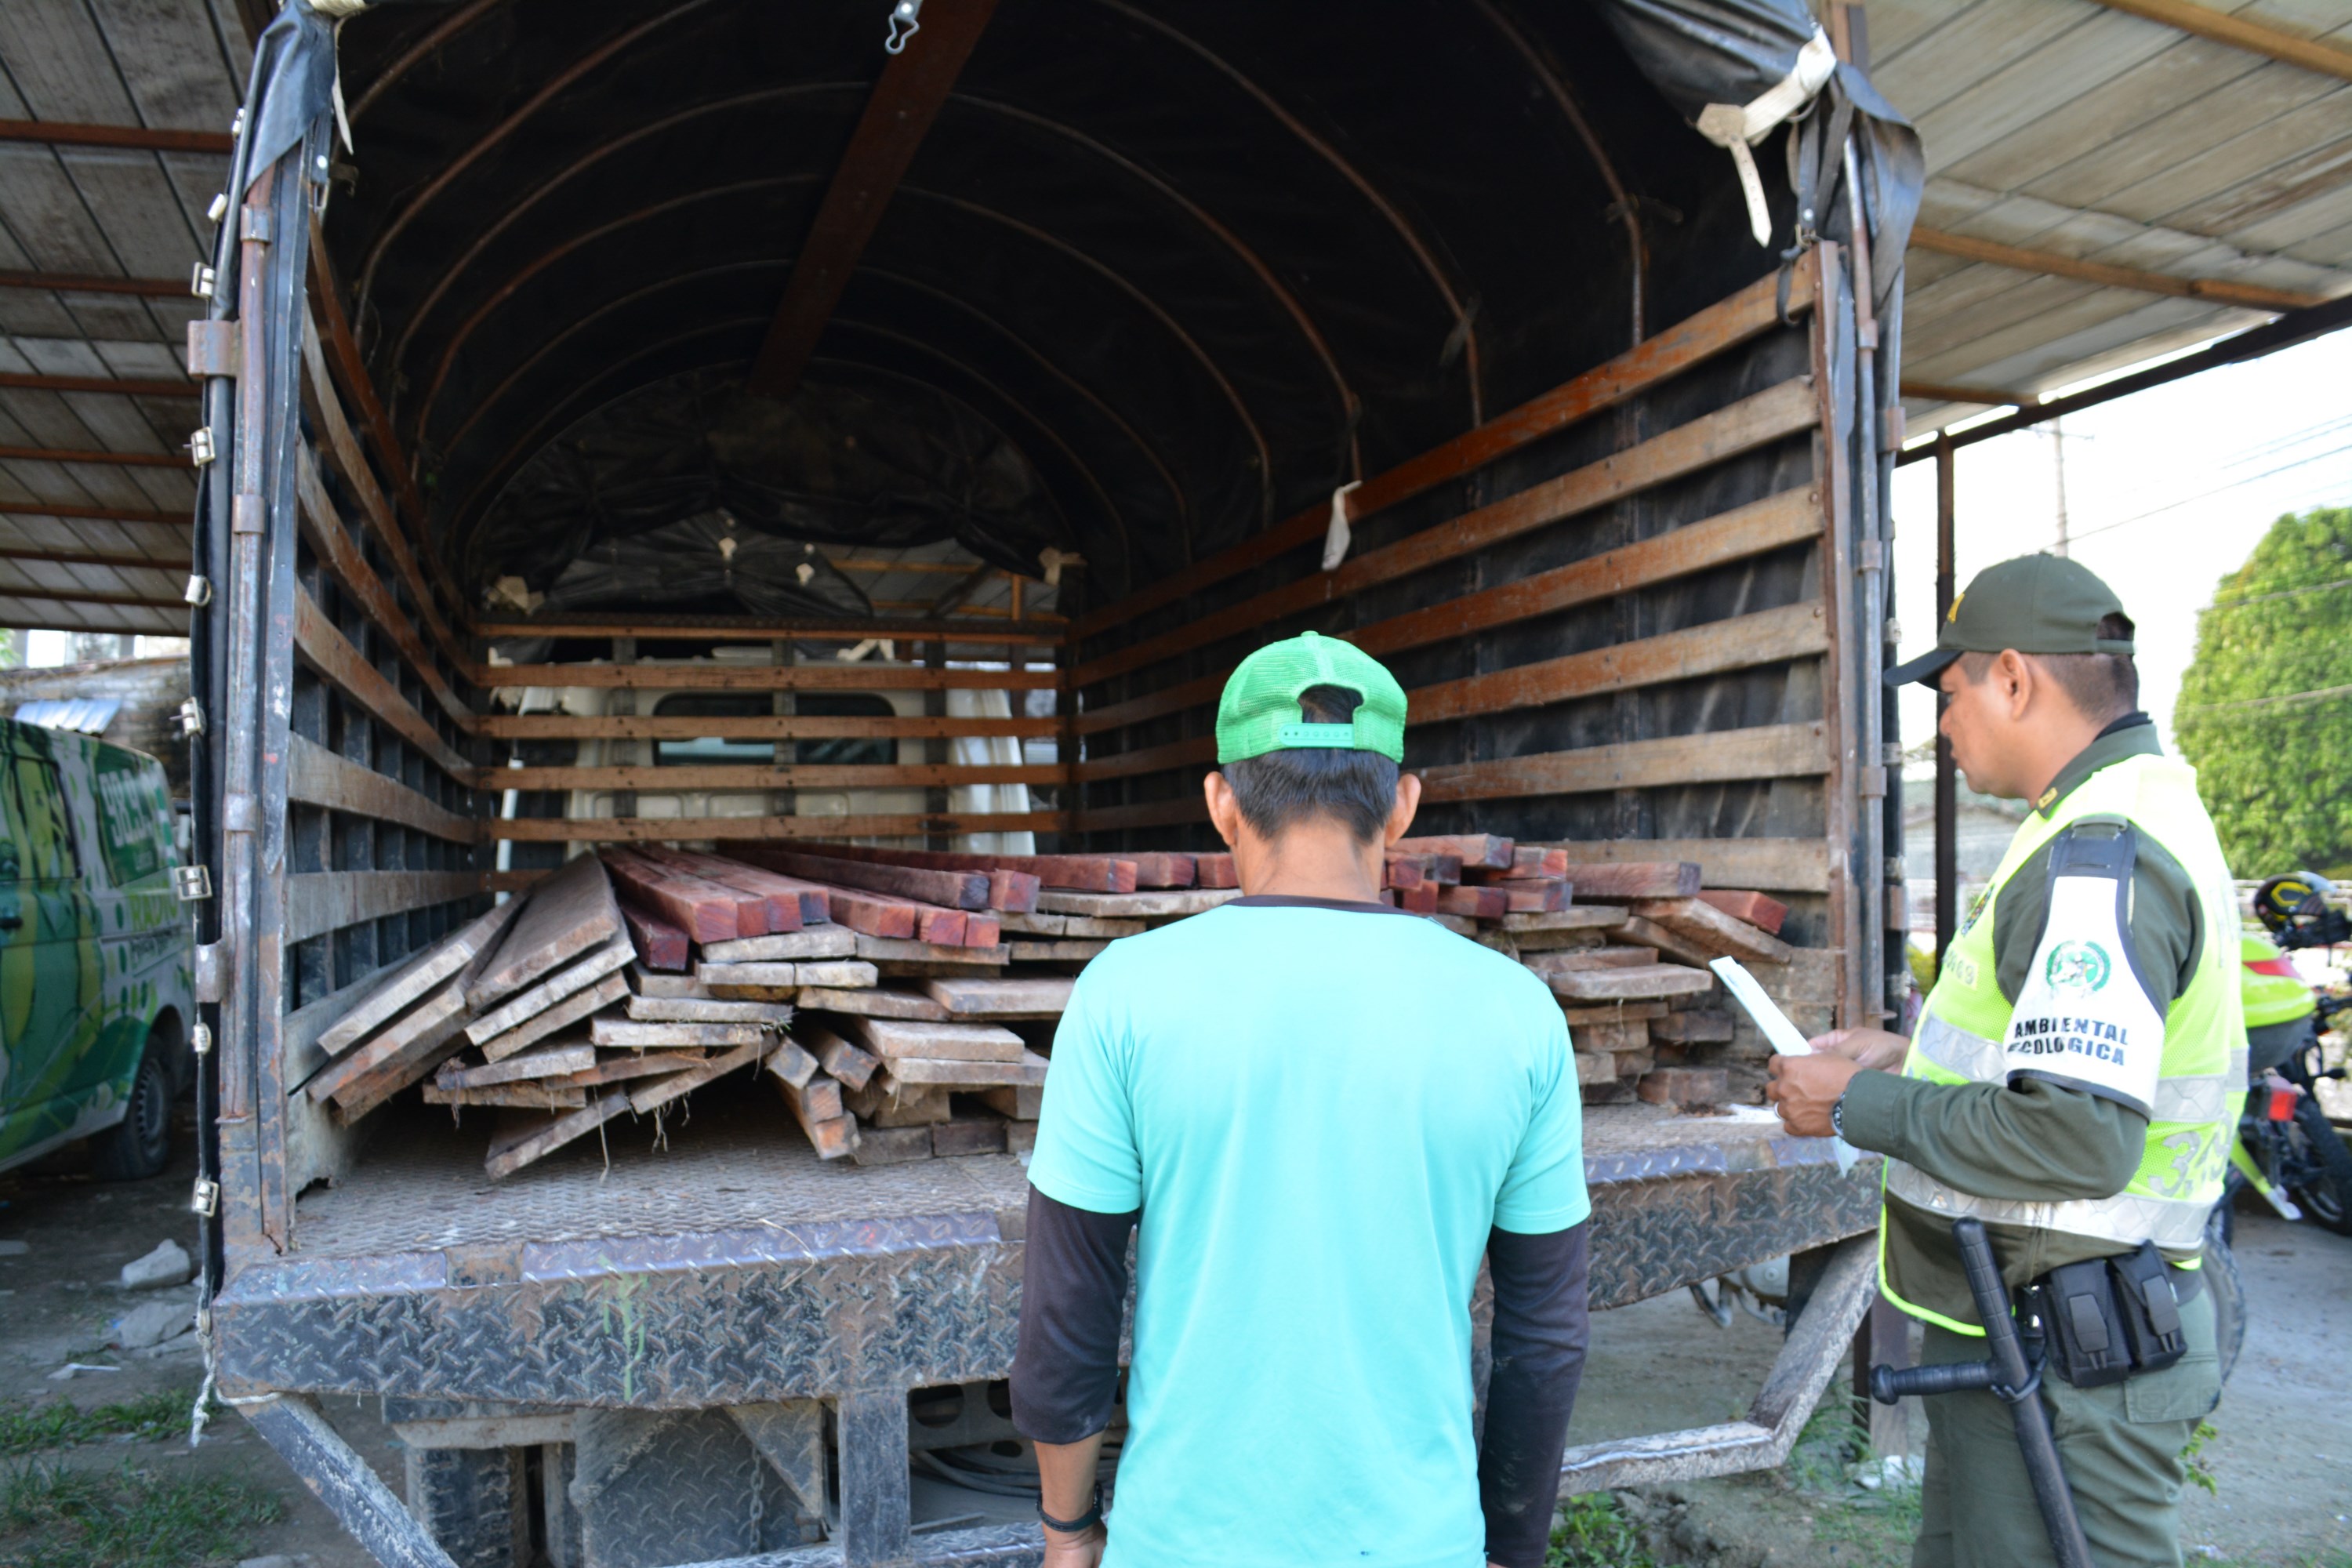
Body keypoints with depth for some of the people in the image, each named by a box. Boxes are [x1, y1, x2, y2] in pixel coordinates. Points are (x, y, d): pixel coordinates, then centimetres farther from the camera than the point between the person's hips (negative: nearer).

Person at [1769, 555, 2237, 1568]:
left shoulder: (2101, 857, -24)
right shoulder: (2135, 817, 11)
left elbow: (2077, 1138, -31)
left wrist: (1861, 1107, -20)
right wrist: (1910, 1059, 11)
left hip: (2059, 1365, -10)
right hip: (2018, 1329, 10)